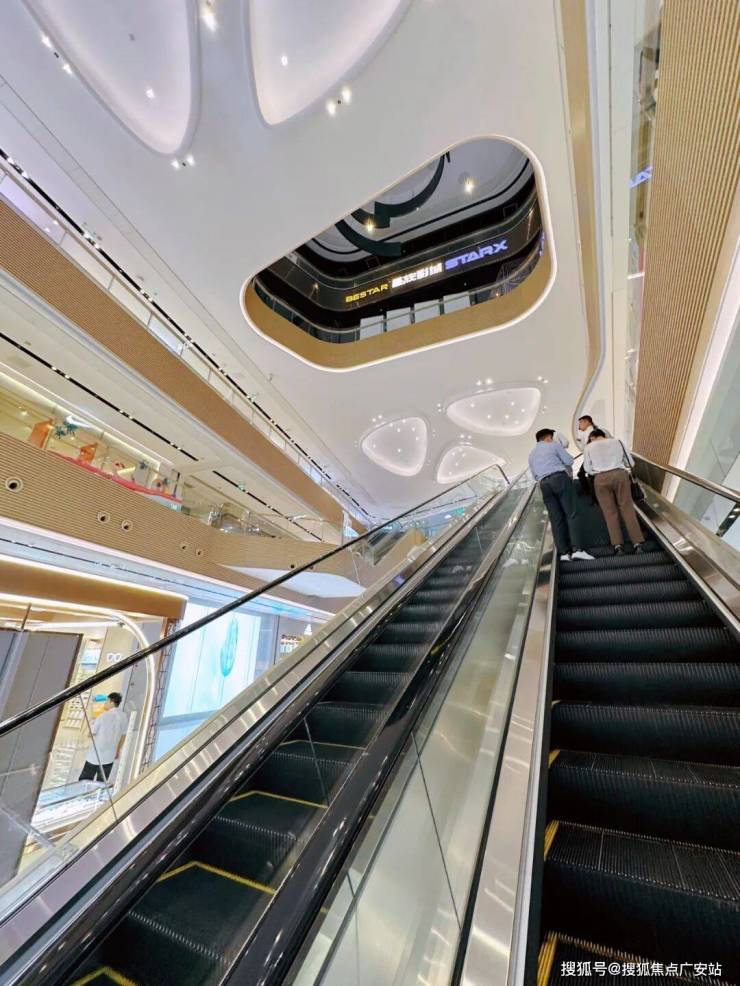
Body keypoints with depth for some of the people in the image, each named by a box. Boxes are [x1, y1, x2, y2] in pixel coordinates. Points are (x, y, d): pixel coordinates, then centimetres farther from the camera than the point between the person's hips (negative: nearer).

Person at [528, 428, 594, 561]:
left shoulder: (531, 454, 24)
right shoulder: (553, 445, 11)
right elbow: (569, 460, 5)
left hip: (544, 484, 4)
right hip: (560, 478, -4)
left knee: (556, 519, 2)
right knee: (571, 513, -6)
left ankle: (563, 552, -4)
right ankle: (576, 549, -16)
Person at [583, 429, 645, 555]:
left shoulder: (589, 447, 14)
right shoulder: (617, 441, 18)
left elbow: (587, 469, 9)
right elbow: (631, 463, 19)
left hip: (601, 478, -1)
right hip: (620, 474, 1)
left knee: (610, 511, 1)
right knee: (627, 508, 3)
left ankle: (617, 544, -7)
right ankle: (638, 543, -2)